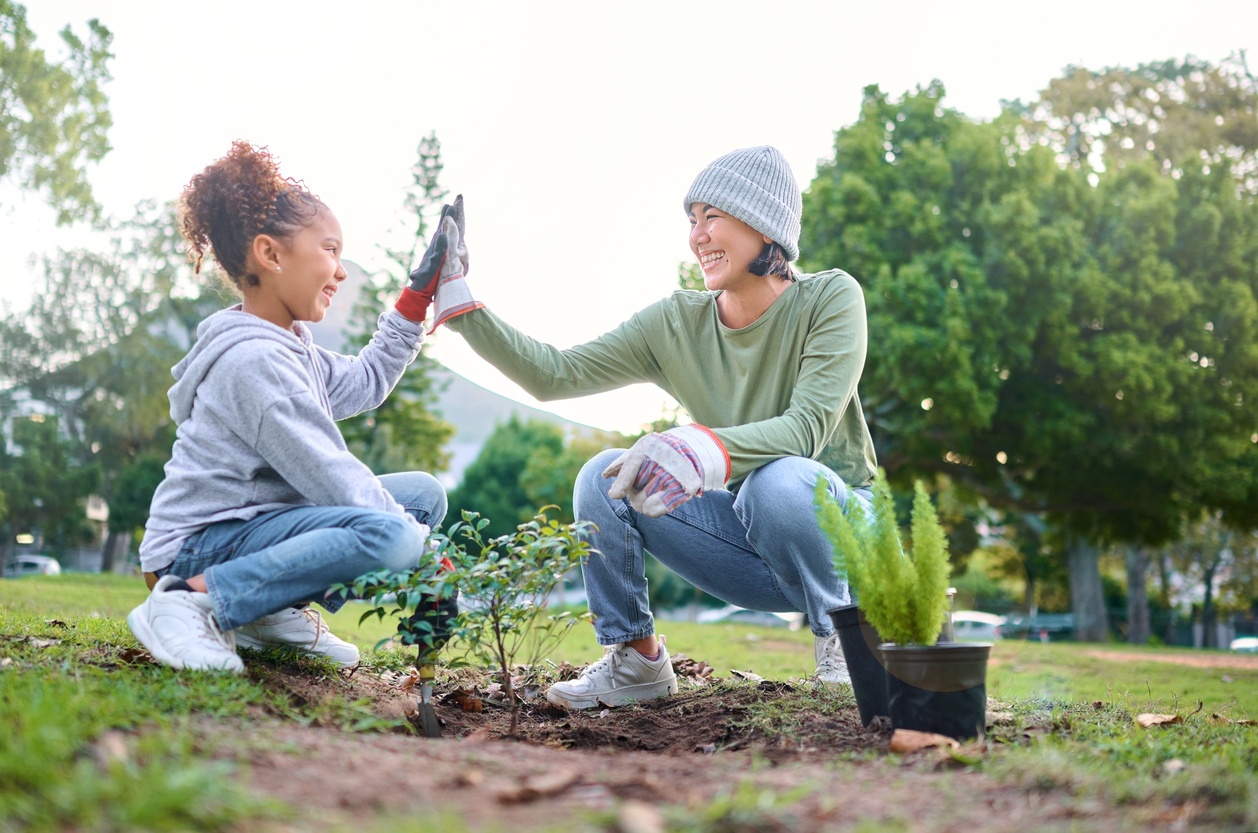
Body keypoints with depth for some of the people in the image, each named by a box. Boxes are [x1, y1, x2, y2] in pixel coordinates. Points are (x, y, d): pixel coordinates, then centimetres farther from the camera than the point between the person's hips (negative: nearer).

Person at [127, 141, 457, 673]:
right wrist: (425, 546, -17)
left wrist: (418, 295, 23)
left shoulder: (289, 347, 12)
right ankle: (194, 600, -20)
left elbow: (365, 382, 27)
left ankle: (279, 612, 0)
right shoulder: (254, 359, -20)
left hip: (256, 522, 10)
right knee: (389, 534, -33)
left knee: (424, 492, 10)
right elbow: (328, 476, -23)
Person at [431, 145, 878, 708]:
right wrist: (461, 306, -14)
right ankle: (635, 660, 1)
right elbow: (554, 374, -6)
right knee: (604, 477, -15)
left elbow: (809, 426, -27)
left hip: (836, 524, -4)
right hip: (745, 538, 4)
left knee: (779, 480, -37)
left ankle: (843, 641, -10)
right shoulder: (678, 322, -2)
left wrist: (706, 450, -44)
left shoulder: (830, 298, -13)